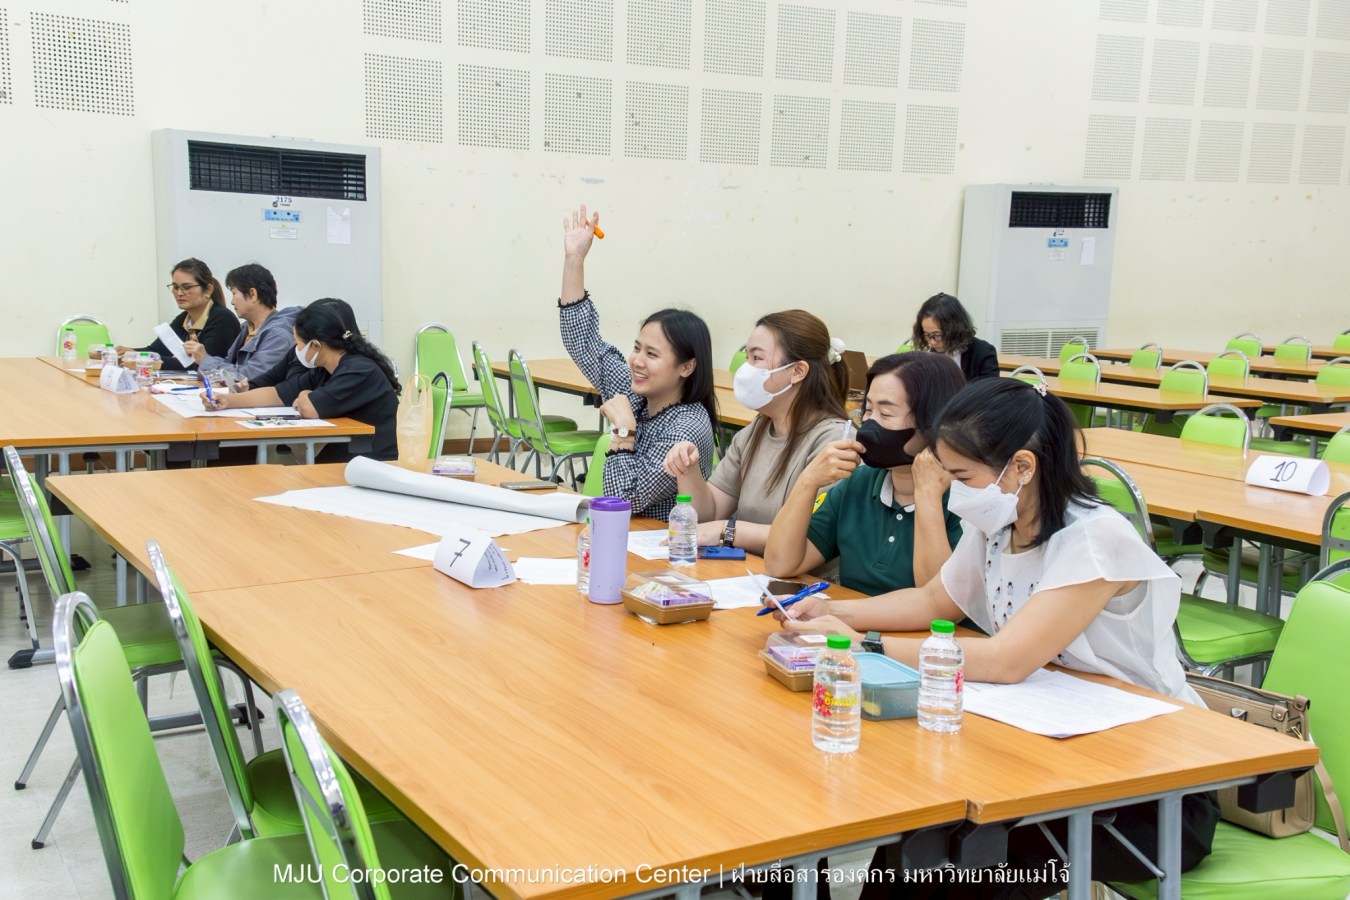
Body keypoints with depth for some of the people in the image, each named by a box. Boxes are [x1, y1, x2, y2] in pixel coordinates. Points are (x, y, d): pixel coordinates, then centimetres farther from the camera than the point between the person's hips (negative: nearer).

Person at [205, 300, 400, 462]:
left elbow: (309, 409, -23)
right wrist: (230, 400, 6)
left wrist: (305, 397, 0)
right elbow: (278, 394, 16)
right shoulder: (323, 371, 10)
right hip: (336, 463, 8)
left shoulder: (360, 371, -19)